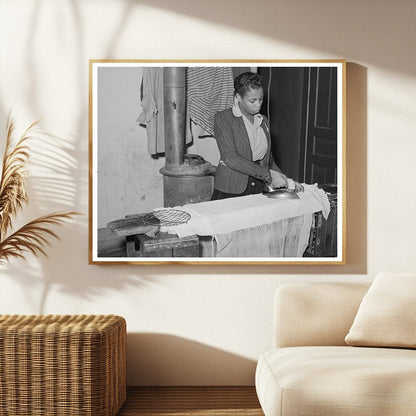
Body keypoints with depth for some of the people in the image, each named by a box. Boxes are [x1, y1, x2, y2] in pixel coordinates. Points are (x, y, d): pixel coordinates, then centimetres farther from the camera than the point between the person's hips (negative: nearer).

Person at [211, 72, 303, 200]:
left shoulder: (263, 121, 16)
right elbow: (230, 158, -14)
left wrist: (286, 180, 6)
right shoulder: (223, 118, -3)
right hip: (230, 191, -5)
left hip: (258, 190, 5)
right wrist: (268, 174, -17)